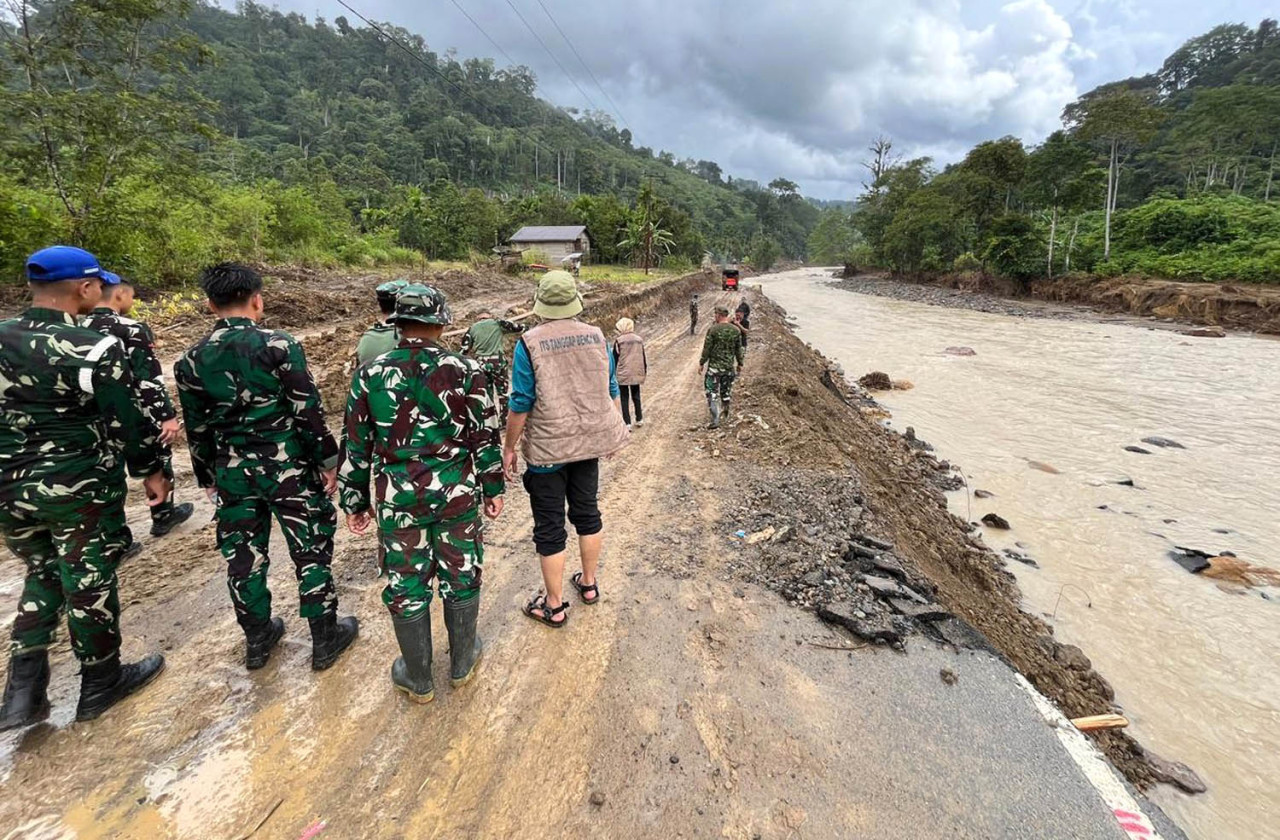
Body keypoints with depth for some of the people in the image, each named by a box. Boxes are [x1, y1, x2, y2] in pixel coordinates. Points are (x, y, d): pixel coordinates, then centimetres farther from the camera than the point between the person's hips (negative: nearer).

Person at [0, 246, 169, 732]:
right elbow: (127, 420, -13)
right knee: (88, 583, 10)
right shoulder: (93, 349, -18)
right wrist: (152, 470, 1)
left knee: (42, 575, 24)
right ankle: (100, 683, 27)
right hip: (79, 486, -6)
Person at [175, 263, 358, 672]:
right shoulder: (279, 346, -13)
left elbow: (197, 429, 8)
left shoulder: (191, 360, 1)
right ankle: (325, 638, 18)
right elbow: (309, 411, -13)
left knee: (244, 556, 16)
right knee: (311, 550, 8)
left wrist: (208, 478, 19)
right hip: (288, 465, -4)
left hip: (232, 471, 5)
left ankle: (258, 639, 32)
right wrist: (328, 459, -4)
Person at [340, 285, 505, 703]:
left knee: (405, 587, 15)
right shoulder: (467, 371, -8)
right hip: (458, 495, 0)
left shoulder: (370, 375, -3)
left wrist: (355, 502, 12)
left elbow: (355, 446, 1)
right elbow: (487, 437, -4)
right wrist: (494, 488, 8)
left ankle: (417, 680, 32)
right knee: (461, 578, 16)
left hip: (398, 500, 1)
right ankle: (462, 663, 35)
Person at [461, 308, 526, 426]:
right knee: (503, 392, 10)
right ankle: (504, 420, 12)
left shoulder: (472, 328, 8)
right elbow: (519, 328, 2)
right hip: (498, 362, -2)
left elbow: (464, 349, 5)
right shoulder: (498, 323, 1)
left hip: (481, 363, 3)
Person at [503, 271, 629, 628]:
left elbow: (521, 403, -14)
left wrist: (509, 447, -2)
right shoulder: (596, 336, -2)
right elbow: (611, 389, 5)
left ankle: (554, 606, 22)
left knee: (549, 526, 8)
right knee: (587, 510, 22)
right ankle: (588, 584, 38)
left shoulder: (529, 344, -14)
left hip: (547, 448, -4)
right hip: (590, 440, 5)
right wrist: (612, 430, 18)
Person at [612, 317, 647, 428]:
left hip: (623, 374, -4)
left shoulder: (619, 341, -8)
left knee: (625, 398, 4)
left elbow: (615, 359, -4)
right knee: (636, 396, 19)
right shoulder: (639, 340, 5)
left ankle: (627, 423, 2)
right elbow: (644, 357, 10)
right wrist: (645, 371, 19)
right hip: (637, 373, 4)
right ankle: (639, 419, 26)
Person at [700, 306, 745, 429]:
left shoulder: (713, 329, -12)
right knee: (726, 389, 20)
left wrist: (701, 363, -1)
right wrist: (740, 363, 20)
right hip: (729, 366, 4)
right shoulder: (736, 330, 1)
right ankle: (725, 409, 37)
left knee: (712, 392, -1)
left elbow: (707, 348, -9)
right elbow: (739, 349, 8)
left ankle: (715, 420, -6)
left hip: (714, 365, -4)